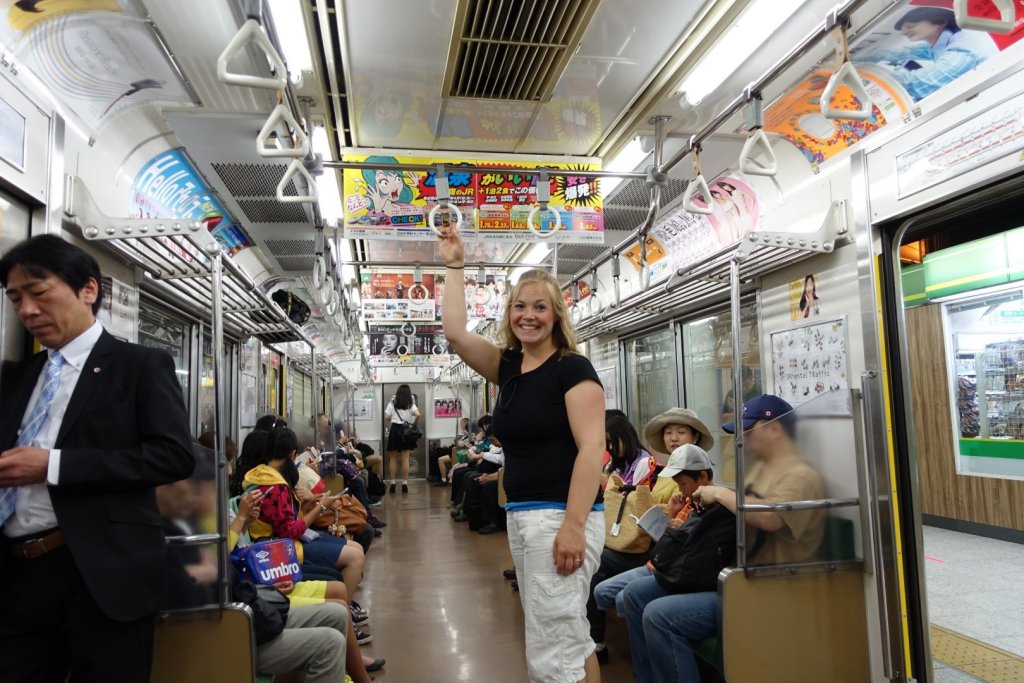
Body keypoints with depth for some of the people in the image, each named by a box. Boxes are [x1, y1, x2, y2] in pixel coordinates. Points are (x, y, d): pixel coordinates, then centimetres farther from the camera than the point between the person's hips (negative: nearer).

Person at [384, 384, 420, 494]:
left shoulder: (392, 404, 3)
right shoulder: (411, 404, 3)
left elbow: (386, 418, -2)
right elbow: (418, 414, -14)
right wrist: (413, 423, 2)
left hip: (394, 429, 0)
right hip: (406, 430, 0)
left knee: (393, 458, 9)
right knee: (405, 459, 3)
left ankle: (393, 483, 8)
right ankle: (405, 484, 2)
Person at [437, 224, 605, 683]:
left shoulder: (573, 368, -9)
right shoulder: (508, 366, 10)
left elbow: (591, 448, -16)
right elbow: (455, 333, 4)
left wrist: (574, 525, -23)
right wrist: (455, 266, 9)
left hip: (561, 517, -8)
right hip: (521, 515, 8)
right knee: (569, 638, 18)